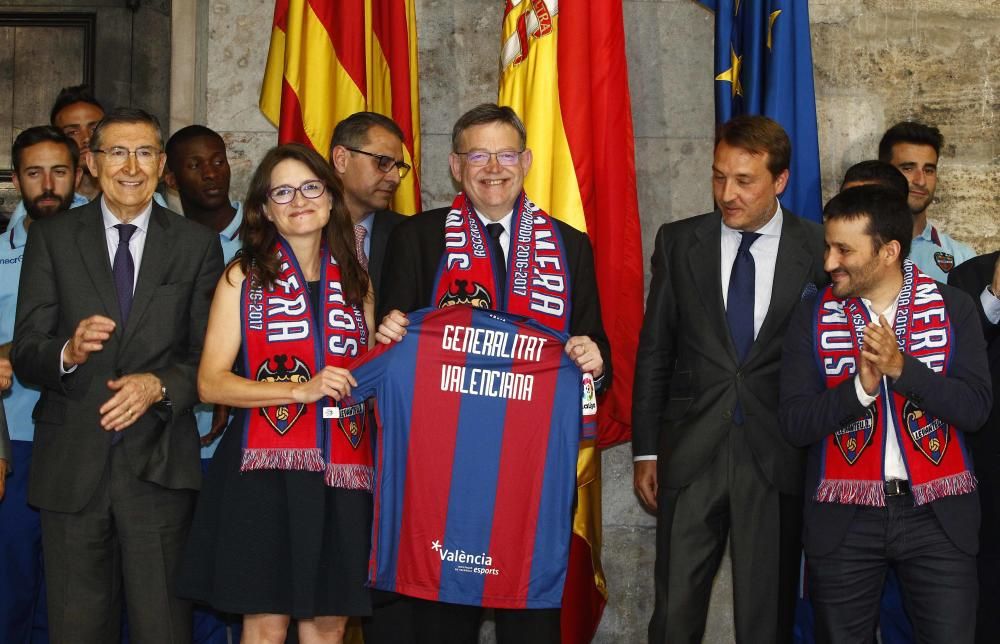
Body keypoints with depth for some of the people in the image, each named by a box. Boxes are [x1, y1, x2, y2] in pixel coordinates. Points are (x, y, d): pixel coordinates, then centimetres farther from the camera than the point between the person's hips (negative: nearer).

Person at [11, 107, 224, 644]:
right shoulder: (51, 238, 5)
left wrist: (159, 386, -15)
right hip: (71, 466, 1)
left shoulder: (196, 245, 6)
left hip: (159, 463, 0)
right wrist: (69, 353, -21)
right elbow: (24, 356, 1)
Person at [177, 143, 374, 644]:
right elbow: (211, 382, -5)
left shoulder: (356, 281, 15)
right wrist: (300, 390, -15)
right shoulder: (243, 278, 5)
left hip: (341, 470, 3)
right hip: (265, 469, -3)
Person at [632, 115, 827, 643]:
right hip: (690, 455, 1)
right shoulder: (679, 243, 4)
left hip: (776, 459, -1)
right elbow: (653, 352, 7)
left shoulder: (818, 250, -1)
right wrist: (646, 450, 6)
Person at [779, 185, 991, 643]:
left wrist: (901, 367, -19)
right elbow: (795, 423, -6)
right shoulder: (812, 316, 0)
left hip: (939, 514, 0)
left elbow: (975, 408, -8)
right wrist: (861, 385, -21)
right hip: (844, 518, 1)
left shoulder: (952, 307, 0)